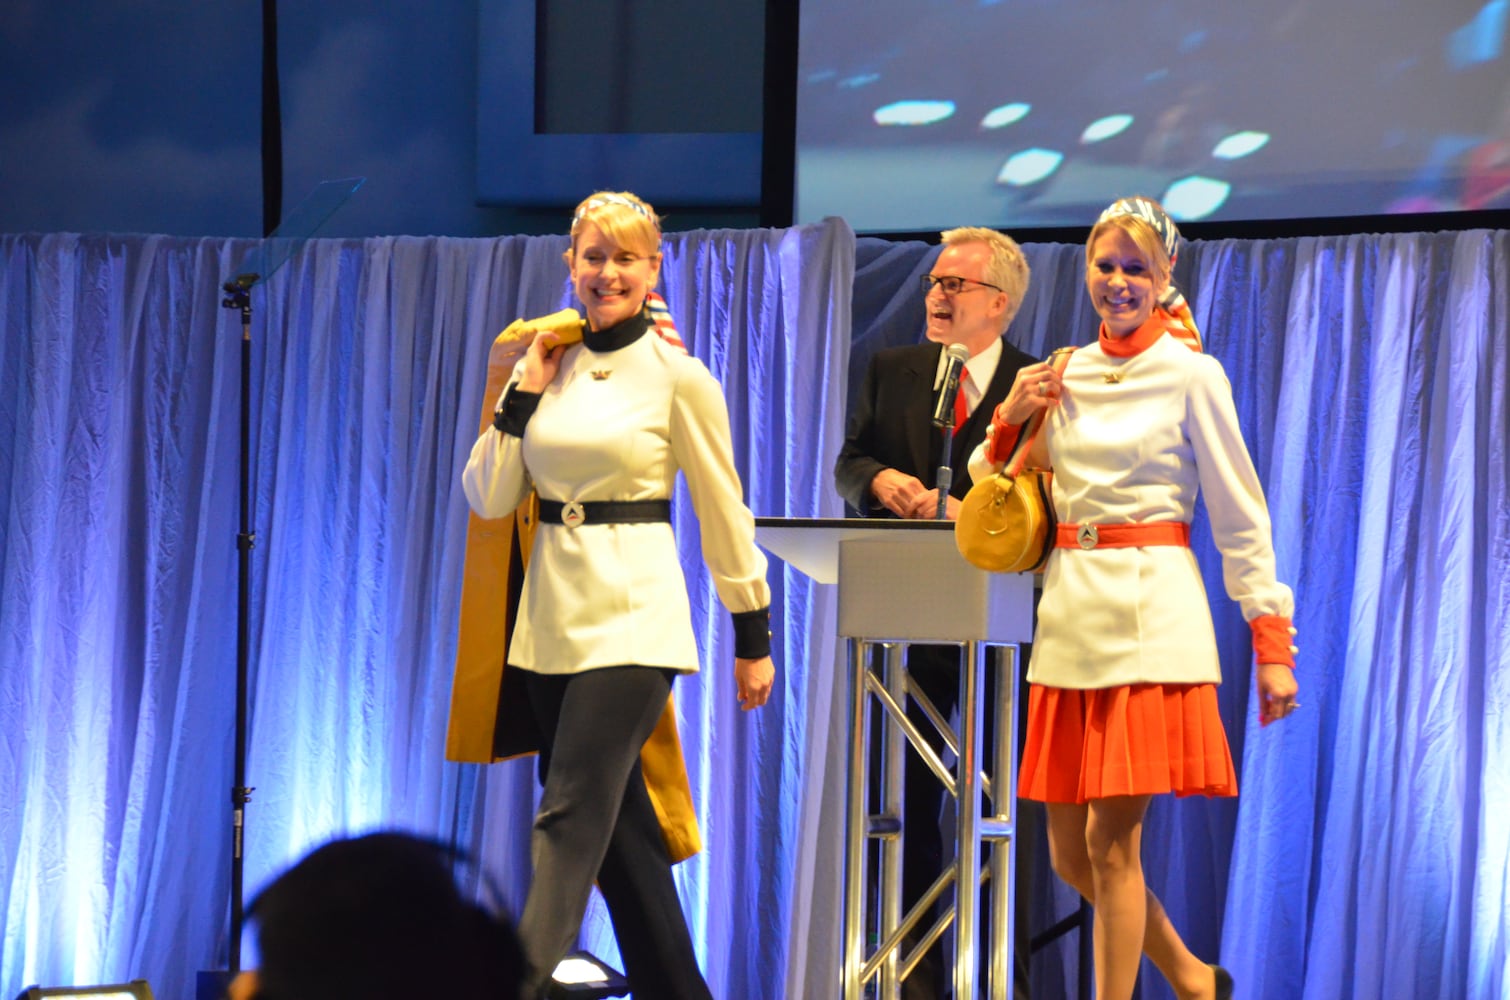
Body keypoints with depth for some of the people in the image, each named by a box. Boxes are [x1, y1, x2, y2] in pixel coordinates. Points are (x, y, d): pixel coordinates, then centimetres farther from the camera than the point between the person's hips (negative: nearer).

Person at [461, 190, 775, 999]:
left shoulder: (676, 377, -4)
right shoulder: (548, 365, 9)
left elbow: (724, 513, 1)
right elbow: (488, 498, 6)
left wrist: (752, 635, 3)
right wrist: (524, 391, -2)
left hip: (633, 613, -6)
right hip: (551, 612, 6)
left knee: (571, 816, -13)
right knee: (618, 821, 11)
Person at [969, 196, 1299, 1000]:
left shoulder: (1190, 375, -2)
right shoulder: (1062, 375, 12)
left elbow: (1239, 515, -1)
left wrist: (1272, 642, -5)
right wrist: (1010, 420, 1)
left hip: (1151, 612, -5)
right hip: (1069, 612, 6)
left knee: (1110, 842, -10)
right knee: (1069, 853, 7)